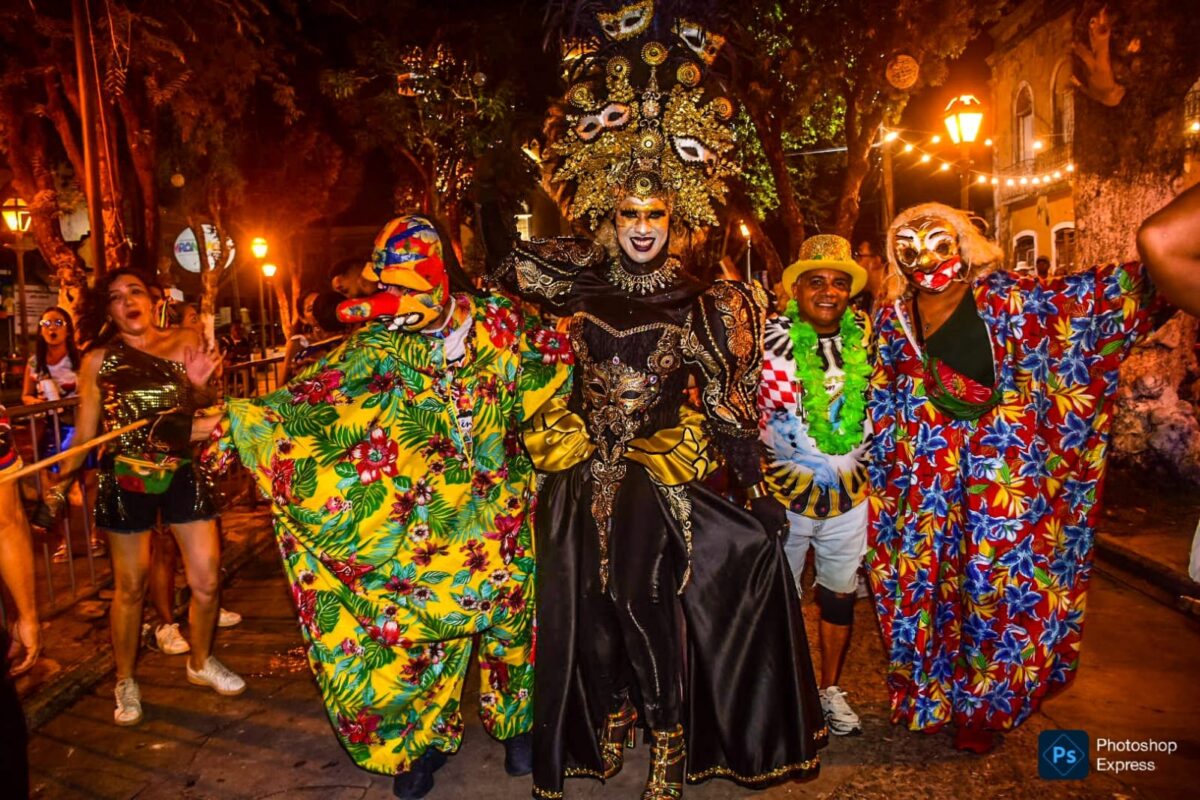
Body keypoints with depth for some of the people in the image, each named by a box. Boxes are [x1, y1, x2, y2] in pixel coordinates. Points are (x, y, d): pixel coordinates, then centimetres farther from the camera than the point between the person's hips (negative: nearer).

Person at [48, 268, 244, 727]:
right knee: (130, 587, 8)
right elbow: (86, 431, 4)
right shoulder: (99, 359, 2)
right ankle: (125, 681, 29)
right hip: (125, 480, -1)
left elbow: (198, 421, 6)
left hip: (183, 474, 1)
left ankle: (200, 663, 29)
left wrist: (199, 385, -13)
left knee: (206, 580, 4)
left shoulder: (184, 344, 4)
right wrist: (62, 478, -7)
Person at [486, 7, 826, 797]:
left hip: (658, 485, -3)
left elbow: (726, 409, -4)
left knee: (655, 614, 3)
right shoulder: (581, 281, -1)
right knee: (586, 615, 13)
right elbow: (504, 258, 6)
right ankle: (609, 732, 37)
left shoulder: (701, 305, -7)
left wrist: (759, 491, -6)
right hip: (581, 481, 3)